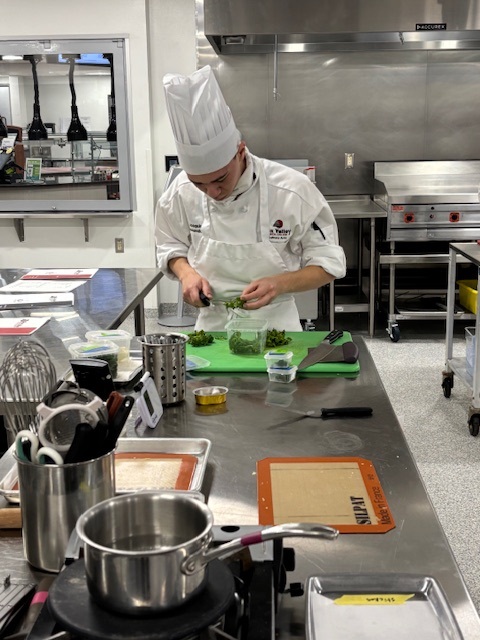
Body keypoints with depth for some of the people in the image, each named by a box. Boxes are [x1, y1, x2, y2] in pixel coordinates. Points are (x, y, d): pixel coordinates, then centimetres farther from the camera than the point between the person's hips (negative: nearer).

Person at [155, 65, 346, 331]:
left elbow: (328, 264, -8)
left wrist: (280, 284, -26)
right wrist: (186, 272, -12)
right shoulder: (181, 192, -8)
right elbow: (171, 247, 10)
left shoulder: (293, 191, -16)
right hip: (211, 323, 2)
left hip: (275, 323, -2)